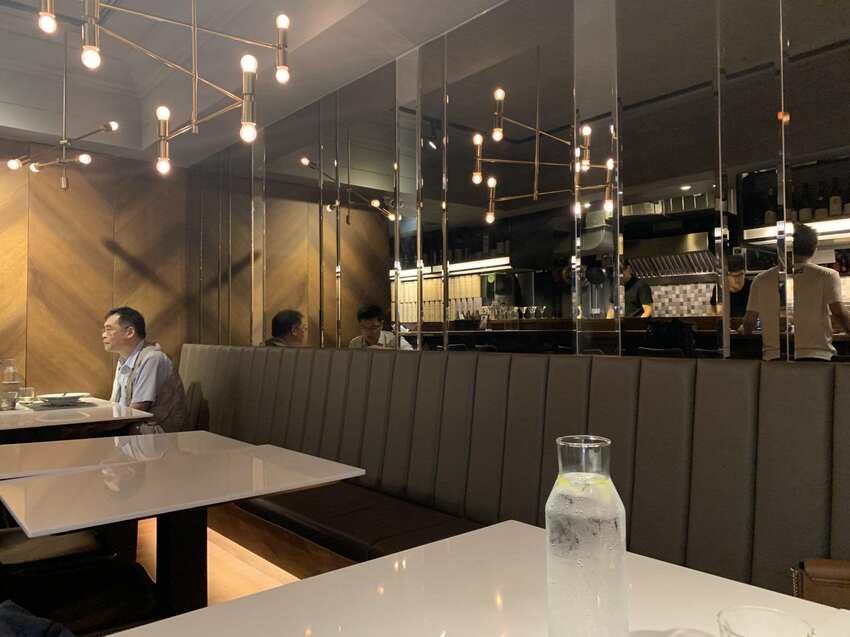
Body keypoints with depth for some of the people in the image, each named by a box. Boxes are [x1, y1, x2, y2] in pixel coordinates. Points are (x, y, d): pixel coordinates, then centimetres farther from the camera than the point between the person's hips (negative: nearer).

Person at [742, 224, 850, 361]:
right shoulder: (826, 276, 1)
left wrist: (744, 330, 27)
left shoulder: (762, 279, 6)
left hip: (773, 358, 2)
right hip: (816, 356, -1)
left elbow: (749, 321, 8)